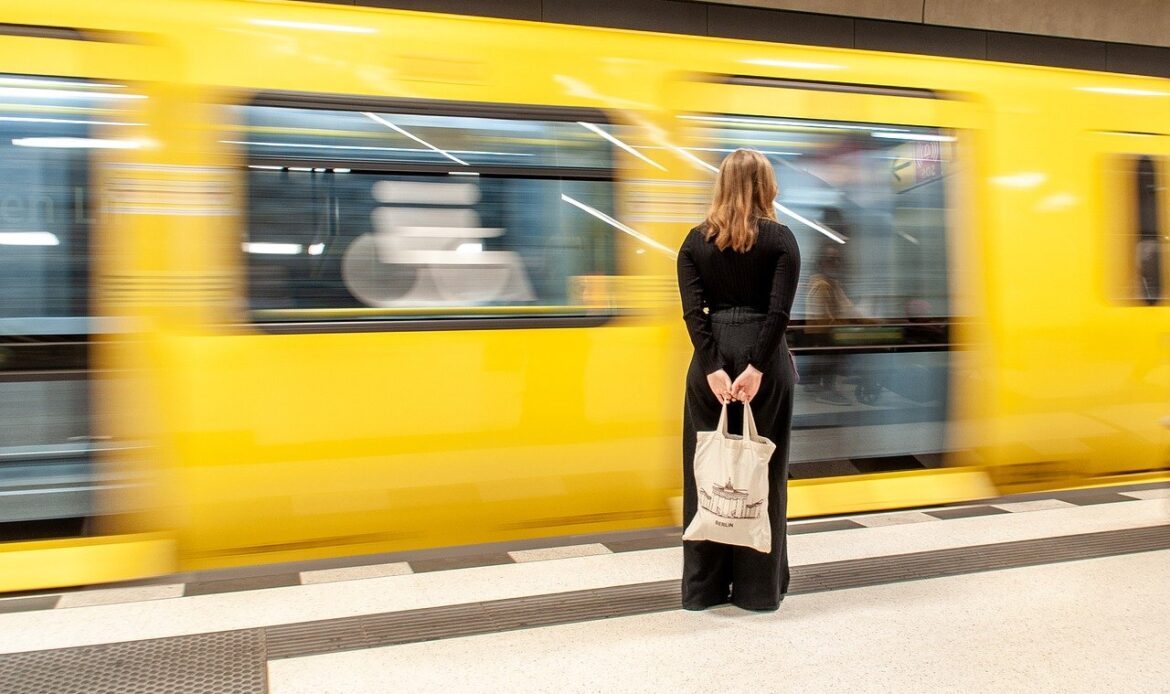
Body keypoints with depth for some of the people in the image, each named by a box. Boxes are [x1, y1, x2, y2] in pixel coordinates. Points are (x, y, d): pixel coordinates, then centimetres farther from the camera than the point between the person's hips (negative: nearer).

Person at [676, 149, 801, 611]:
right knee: (762, 471, 7)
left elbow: (693, 310, -6)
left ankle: (703, 586, 17)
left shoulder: (696, 240, 5)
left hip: (711, 359, 2)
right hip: (763, 355, -2)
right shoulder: (780, 239, -1)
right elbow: (779, 311, -12)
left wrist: (713, 367, -12)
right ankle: (759, 587, 15)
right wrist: (757, 367, -16)